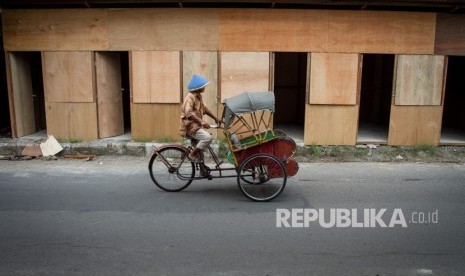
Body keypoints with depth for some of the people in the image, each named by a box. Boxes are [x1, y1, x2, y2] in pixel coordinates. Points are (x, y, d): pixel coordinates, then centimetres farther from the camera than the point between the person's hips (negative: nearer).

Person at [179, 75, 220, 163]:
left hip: (197, 125, 10)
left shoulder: (198, 96, 12)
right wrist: (201, 121, -39)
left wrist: (215, 118, 18)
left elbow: (204, 108, 22)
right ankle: (191, 155, -10)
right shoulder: (190, 97, -18)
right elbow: (188, 113, -30)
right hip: (190, 126, -10)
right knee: (207, 137, -23)